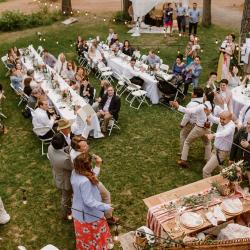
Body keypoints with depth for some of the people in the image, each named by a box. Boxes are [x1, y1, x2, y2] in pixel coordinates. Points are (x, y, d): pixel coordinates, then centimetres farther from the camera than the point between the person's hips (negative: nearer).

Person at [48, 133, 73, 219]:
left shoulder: (50, 148, -25)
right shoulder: (65, 159, -46)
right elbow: (73, 168, -25)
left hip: (57, 179, 6)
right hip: (65, 182, -6)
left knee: (64, 196, 35)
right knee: (66, 198, 25)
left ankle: (68, 208, 62)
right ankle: (65, 215, 52)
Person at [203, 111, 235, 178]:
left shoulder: (231, 125, -29)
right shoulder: (221, 121, -6)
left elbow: (224, 133, -50)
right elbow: (213, 119, 11)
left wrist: (213, 135, -68)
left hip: (222, 152, -9)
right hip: (216, 149, 9)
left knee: (206, 170, -10)